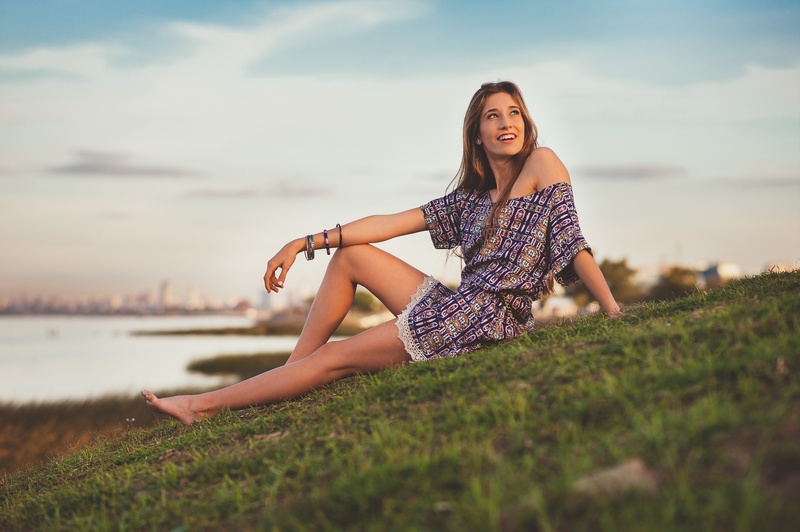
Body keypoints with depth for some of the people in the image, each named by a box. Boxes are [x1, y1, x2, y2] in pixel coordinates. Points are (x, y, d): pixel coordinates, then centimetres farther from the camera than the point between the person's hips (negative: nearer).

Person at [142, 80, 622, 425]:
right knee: (350, 256, 11)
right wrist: (305, 244, 8)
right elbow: (390, 223, 12)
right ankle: (293, 372, 7)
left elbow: (572, 241, -10)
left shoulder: (542, 163, -5)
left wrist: (613, 310, -17)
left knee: (335, 357, -4)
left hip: (488, 318, -8)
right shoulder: (471, 196, 15)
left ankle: (205, 406, 5)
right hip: (454, 306, 8)